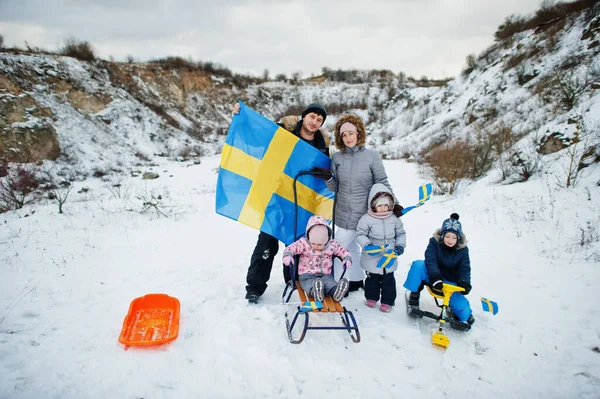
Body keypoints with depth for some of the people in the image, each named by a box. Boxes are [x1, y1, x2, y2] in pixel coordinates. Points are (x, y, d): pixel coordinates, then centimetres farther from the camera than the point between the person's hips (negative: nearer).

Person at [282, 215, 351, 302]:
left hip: (325, 275, 2)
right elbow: (291, 248, -13)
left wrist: (347, 259, -7)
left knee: (330, 282, -33)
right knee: (310, 283, -37)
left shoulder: (332, 245, 4)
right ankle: (315, 291, -67)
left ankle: (336, 292, -62)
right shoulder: (304, 243, -3)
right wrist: (287, 255, -35)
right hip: (307, 275, -2)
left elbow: (343, 251, 14)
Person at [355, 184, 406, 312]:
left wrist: (400, 245, -2)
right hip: (372, 258, -2)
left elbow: (401, 233, 11)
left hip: (389, 257, 2)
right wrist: (366, 245, -23)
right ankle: (371, 298, 34)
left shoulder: (394, 218, -1)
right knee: (372, 278, 14)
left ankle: (387, 301, 24)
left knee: (388, 280, 10)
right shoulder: (366, 219, -12)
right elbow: (360, 234, -8)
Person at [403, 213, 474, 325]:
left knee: (463, 312, -16)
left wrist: (464, 282, -32)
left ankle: (465, 314, 26)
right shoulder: (434, 242, -12)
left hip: (450, 283, 1)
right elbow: (430, 260, -26)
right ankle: (414, 295, -13)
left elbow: (464, 268, -10)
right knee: (418, 265, -34)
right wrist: (435, 277, -45)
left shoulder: (462, 249, -6)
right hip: (433, 277, -1)